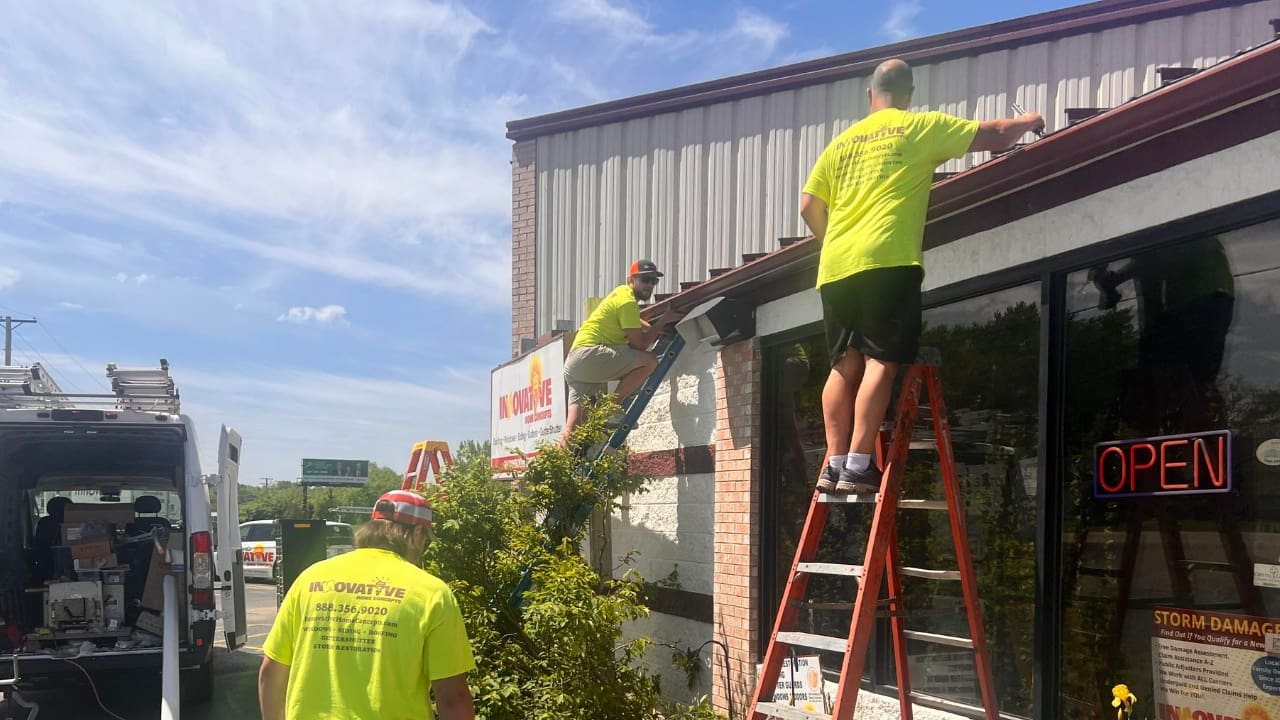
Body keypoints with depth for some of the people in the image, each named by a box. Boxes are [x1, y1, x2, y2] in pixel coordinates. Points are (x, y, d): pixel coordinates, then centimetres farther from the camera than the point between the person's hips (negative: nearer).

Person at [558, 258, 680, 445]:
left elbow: (634, 322, 43)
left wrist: (655, 328, 23)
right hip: (588, 355, -10)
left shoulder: (622, 292, 23)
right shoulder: (628, 302, -8)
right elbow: (639, 344, -9)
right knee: (649, 360, -17)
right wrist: (662, 323, 3)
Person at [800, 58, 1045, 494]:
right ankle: (858, 465, -13)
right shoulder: (920, 127, 9)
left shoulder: (843, 141, 21)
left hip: (835, 266, 5)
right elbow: (994, 136, 13)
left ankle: (834, 463, 4)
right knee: (881, 362, -7)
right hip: (887, 260, -5)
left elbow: (809, 207, 16)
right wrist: (1026, 122, 34)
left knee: (845, 365, 8)